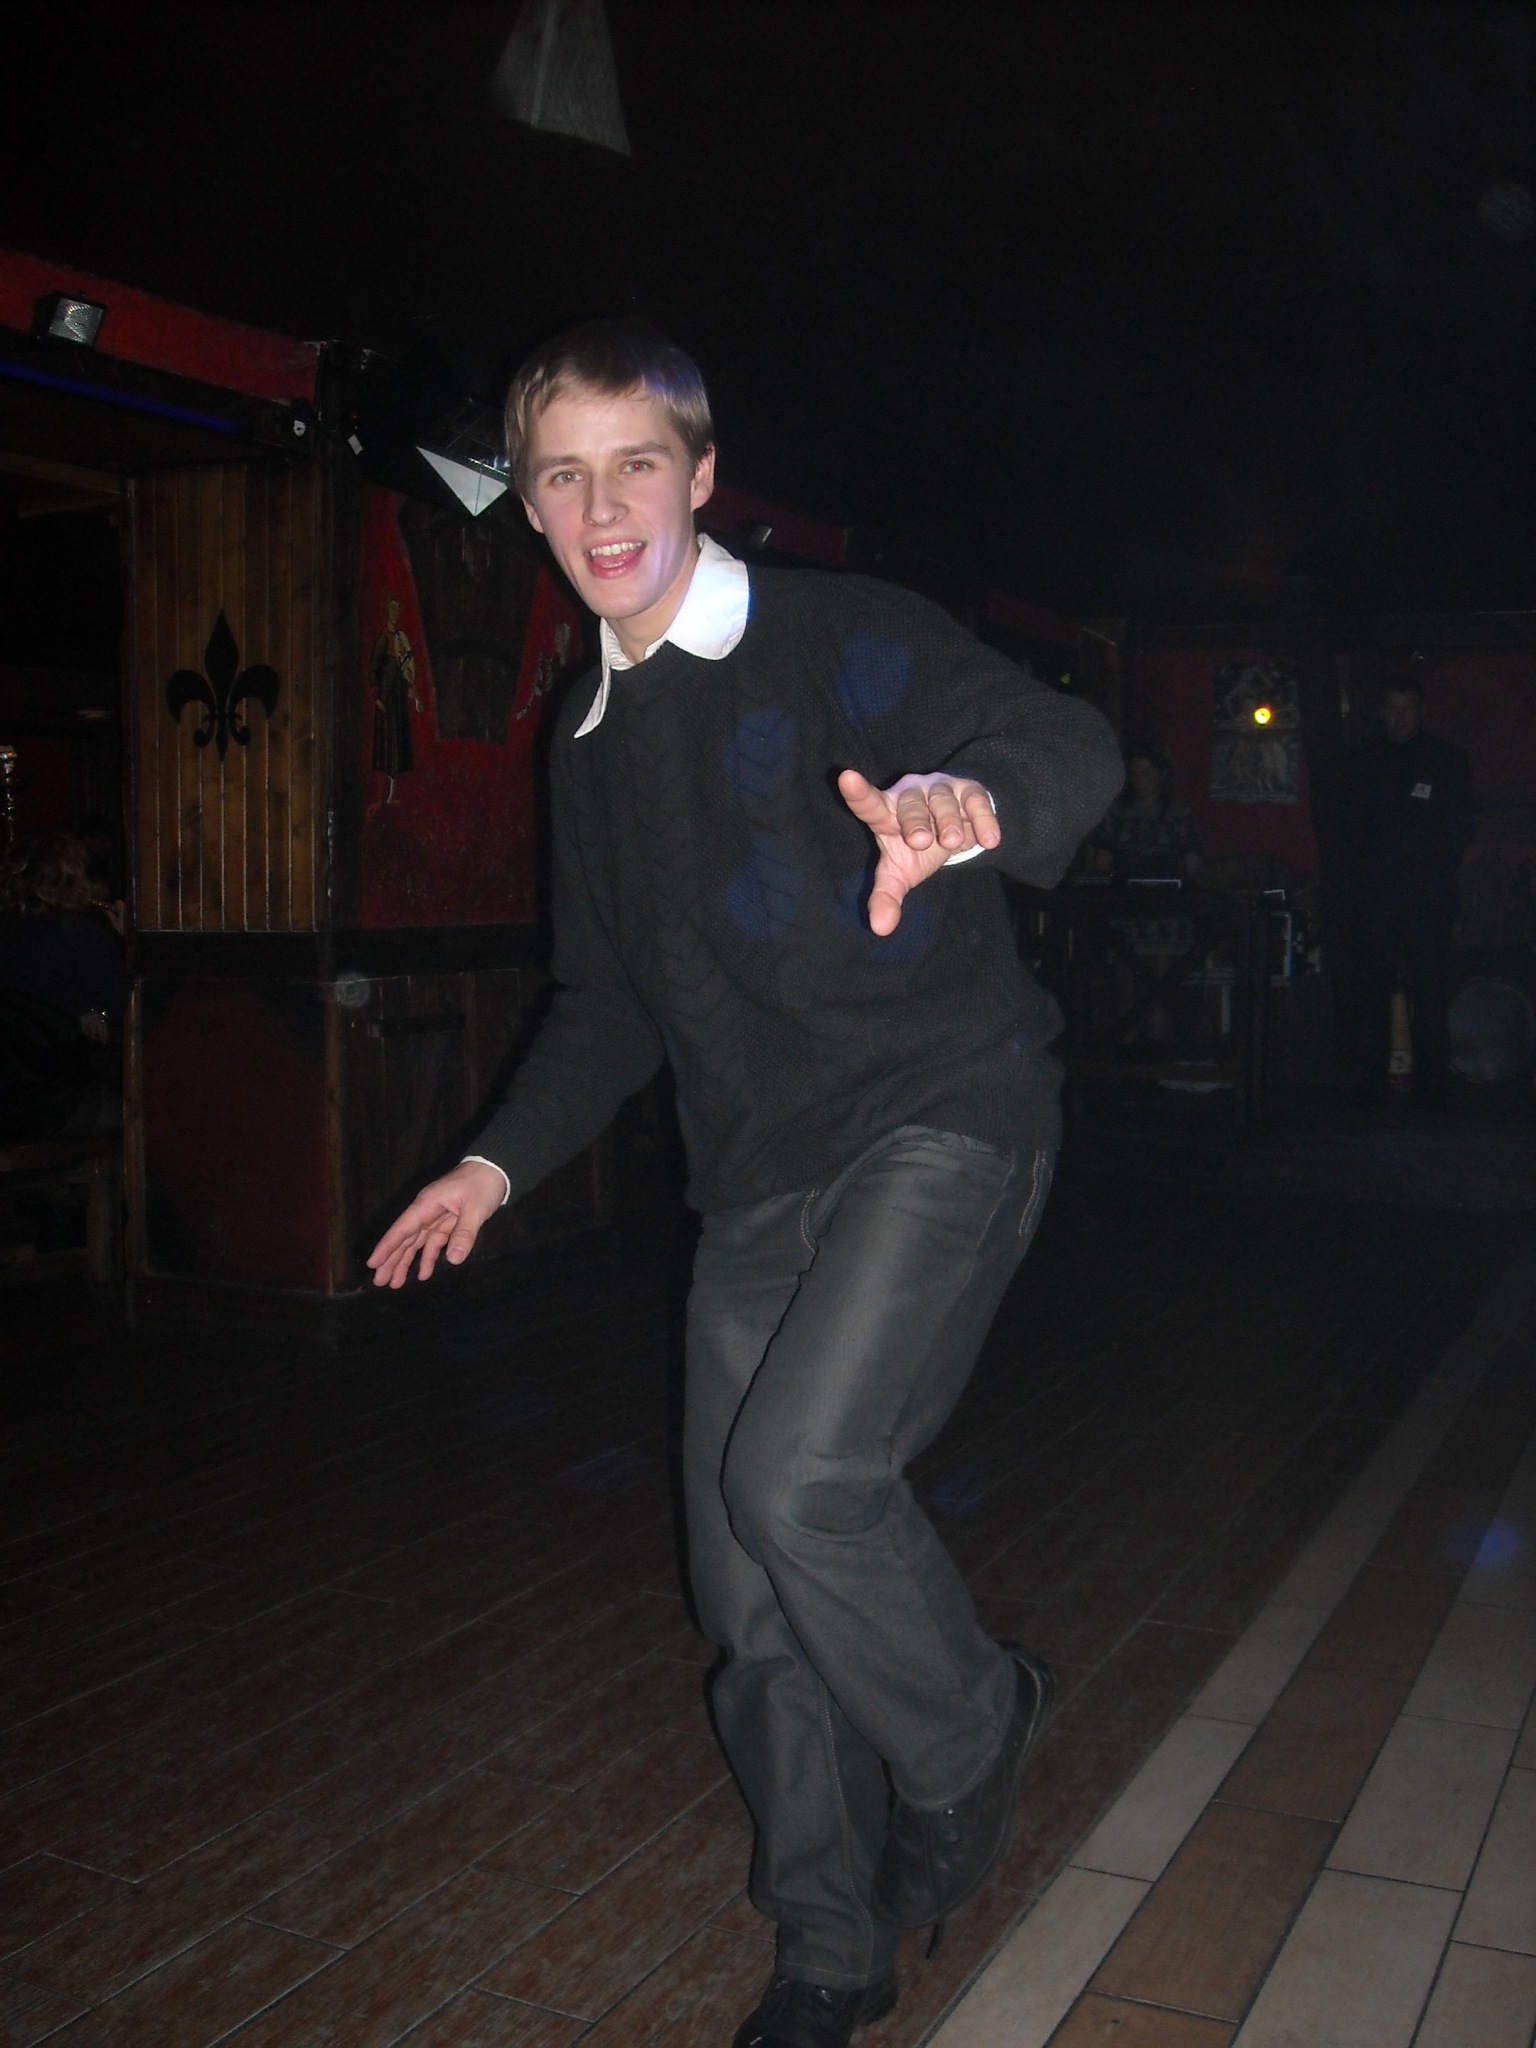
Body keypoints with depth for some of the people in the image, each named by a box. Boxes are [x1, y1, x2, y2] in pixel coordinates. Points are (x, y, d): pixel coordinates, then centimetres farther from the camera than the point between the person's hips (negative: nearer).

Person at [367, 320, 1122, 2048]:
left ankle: (967, 1737, 9)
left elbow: (1066, 743, -19)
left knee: (799, 1477, -24)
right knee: (751, 1594, 7)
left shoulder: (848, 642, -4)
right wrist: (502, 1164, 14)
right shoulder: (592, 741, 15)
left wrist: (974, 792, -42)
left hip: (938, 1122, -6)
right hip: (756, 1184, 6)